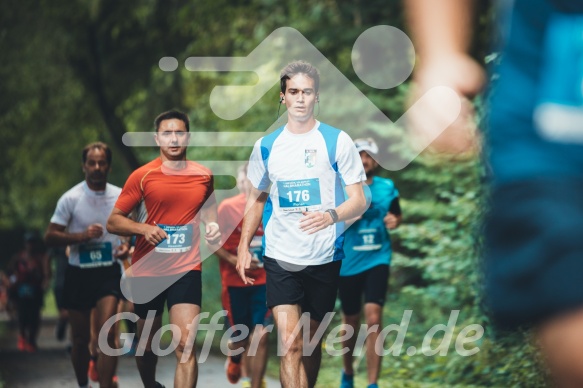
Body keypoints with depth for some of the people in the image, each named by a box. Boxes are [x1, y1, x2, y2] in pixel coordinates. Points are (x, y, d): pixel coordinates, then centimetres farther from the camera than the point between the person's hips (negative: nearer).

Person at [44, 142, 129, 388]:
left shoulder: (121, 197, 2)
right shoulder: (71, 198, -7)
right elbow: (50, 236, -7)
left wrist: (126, 246, -4)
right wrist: (82, 235, -21)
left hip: (108, 272, 0)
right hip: (78, 273, 0)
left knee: (107, 334, -17)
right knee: (81, 339, 10)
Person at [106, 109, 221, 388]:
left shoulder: (203, 176, 4)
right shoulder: (142, 176, -5)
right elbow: (113, 222, -2)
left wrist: (213, 226, 4)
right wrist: (143, 228, -20)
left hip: (186, 270, 0)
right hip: (146, 272, 0)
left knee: (186, 346, -15)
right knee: (147, 345, 15)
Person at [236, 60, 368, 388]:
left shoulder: (337, 141, -4)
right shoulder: (266, 146, 5)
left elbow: (359, 201, -6)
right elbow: (257, 199, 17)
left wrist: (331, 215, -27)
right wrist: (244, 246, 8)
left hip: (324, 258, -1)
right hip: (280, 257, 1)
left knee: (311, 342, 11)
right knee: (290, 343, -13)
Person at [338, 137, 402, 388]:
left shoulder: (387, 187, 4)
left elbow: (397, 214, 19)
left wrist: (395, 221, -3)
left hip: (377, 261, 0)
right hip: (348, 263, 0)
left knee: (373, 319, -16)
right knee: (351, 322, 13)